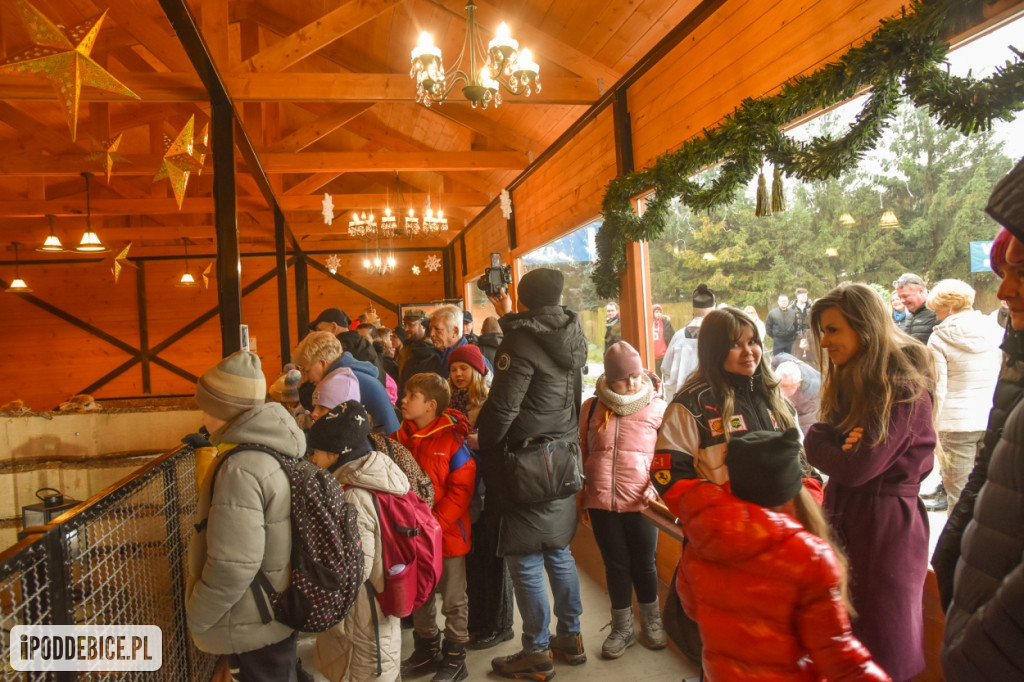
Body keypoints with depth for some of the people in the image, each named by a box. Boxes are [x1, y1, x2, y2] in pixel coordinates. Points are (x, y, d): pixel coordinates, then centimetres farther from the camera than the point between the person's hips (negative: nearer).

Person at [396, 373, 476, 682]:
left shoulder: (451, 439, -16)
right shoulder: (402, 436, -1)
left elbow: (461, 489, -17)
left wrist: (436, 524, -21)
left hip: (448, 533, -5)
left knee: (453, 598, 11)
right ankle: (426, 650, 39)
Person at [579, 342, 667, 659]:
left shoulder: (657, 407, -1)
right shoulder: (591, 407, 3)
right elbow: (581, 453, 12)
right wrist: (581, 494, 12)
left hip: (641, 502, -1)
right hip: (601, 502, 2)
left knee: (643, 563, 11)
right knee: (616, 564, 12)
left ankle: (651, 623, 34)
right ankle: (622, 628, 29)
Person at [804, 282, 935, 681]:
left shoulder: (903, 389, -18)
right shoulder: (846, 382, 8)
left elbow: (856, 469, -23)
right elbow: (815, 439, 2)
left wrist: (820, 447, -6)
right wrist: (838, 445, -18)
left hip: (885, 525, -7)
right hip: (843, 516, 7)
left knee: (879, 645, 8)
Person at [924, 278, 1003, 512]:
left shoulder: (939, 339, -6)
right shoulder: (996, 331, 4)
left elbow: (938, 388, -6)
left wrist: (934, 429, 0)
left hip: (956, 423, -4)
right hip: (993, 421, 4)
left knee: (959, 494, 2)